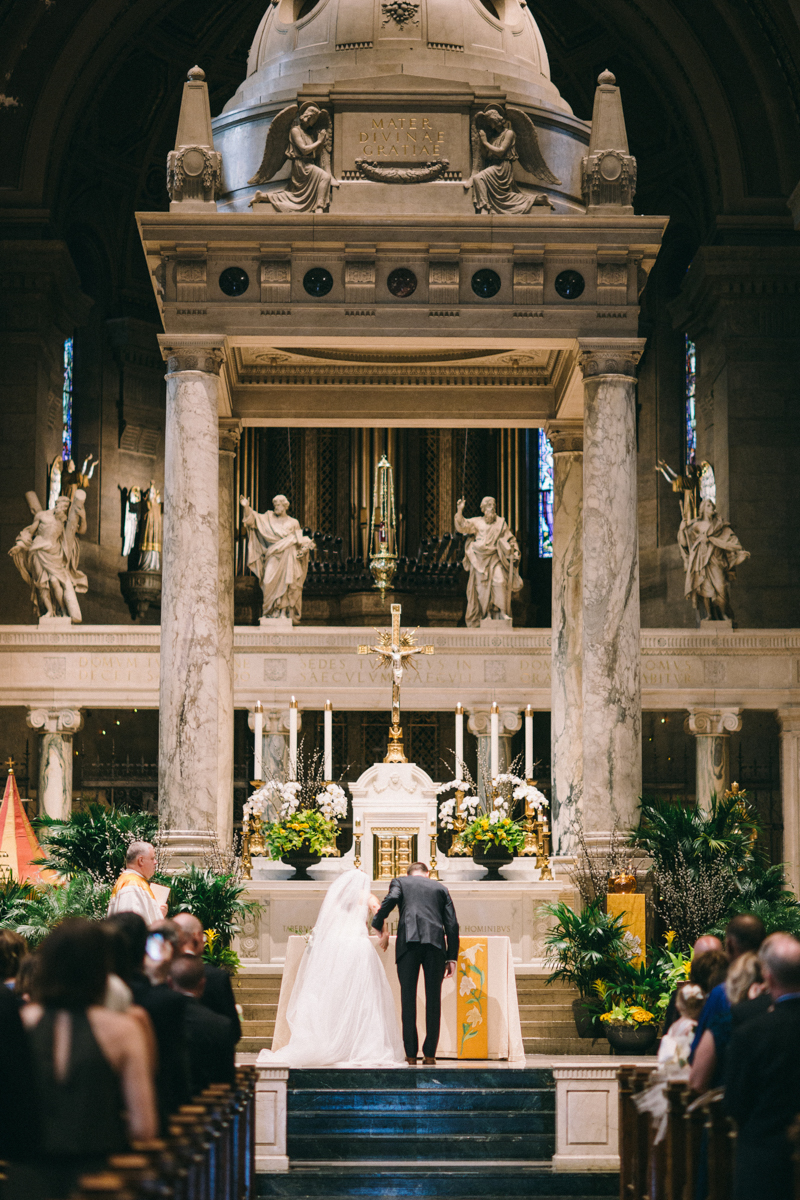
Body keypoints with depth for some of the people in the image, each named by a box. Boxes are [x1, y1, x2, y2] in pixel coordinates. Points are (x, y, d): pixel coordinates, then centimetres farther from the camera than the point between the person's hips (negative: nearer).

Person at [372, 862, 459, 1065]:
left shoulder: (400, 882, 19)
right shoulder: (440, 888, 24)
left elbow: (391, 899, -5)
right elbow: (452, 924, 15)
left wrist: (379, 925, 8)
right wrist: (451, 957, 15)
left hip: (409, 941, -1)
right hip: (435, 942, 1)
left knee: (408, 998, 1)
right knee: (433, 999, 5)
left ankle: (411, 1054, -2)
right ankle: (429, 1054, 2)